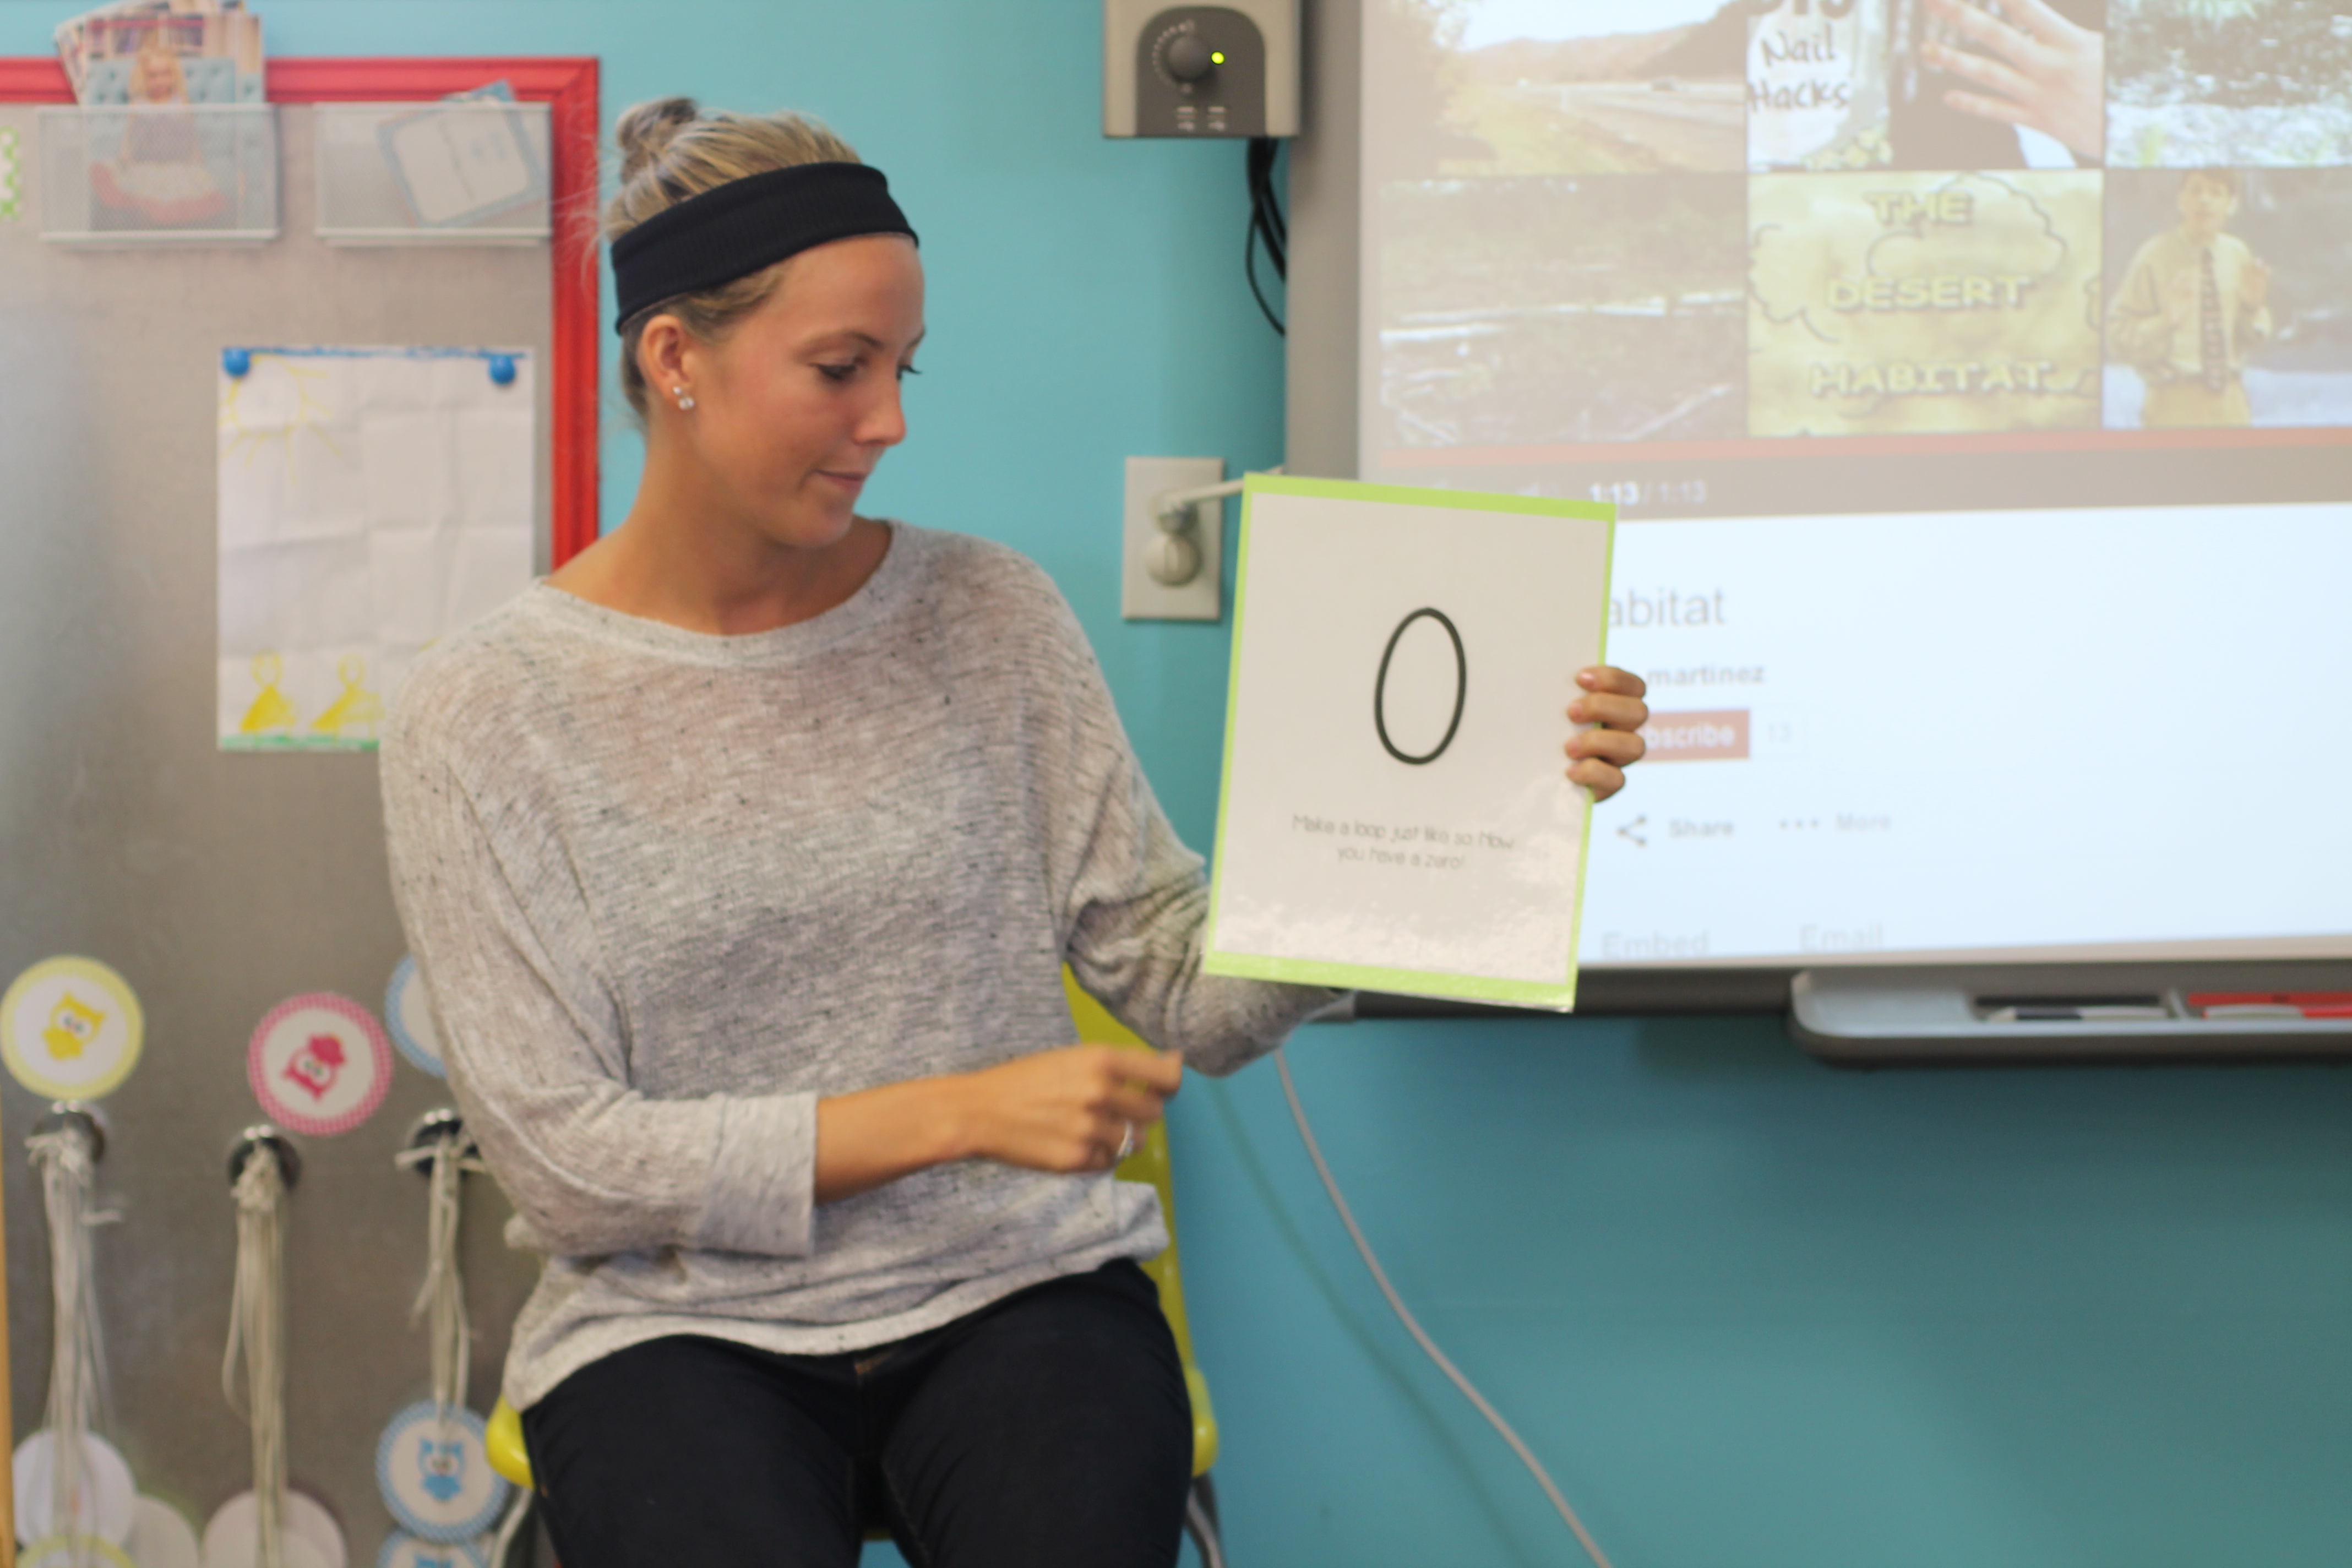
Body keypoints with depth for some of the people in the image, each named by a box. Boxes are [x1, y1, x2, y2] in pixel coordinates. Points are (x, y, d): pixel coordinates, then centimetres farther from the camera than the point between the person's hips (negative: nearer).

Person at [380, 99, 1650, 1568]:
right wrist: (963, 1114, -13)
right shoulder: (482, 715, -4)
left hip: (1019, 1288, 2)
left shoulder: (986, 616, 4)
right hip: (684, 1326, -2)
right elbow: (568, 1167, -7)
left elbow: (1196, 992, 2)